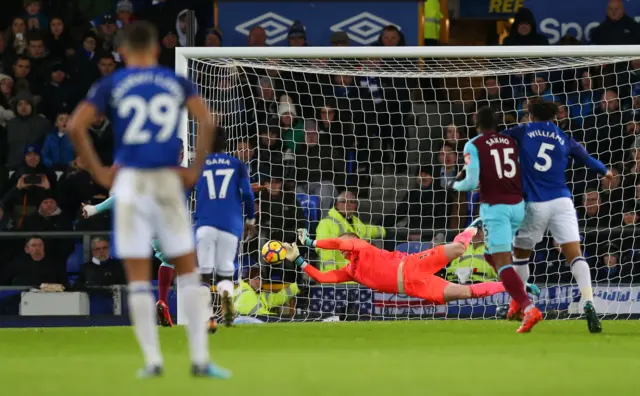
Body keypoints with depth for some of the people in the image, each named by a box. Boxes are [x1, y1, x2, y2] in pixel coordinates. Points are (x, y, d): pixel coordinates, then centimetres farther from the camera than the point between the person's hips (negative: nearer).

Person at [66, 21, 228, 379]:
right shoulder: (177, 84, 8)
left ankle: (152, 359, 2)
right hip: (168, 181, 1)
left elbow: (76, 127, -8)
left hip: (129, 181, -1)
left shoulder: (110, 86, 5)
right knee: (188, 270, 8)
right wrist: (196, 170, 1)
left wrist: (98, 172, 0)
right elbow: (207, 122, -6)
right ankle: (200, 358, 1)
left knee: (138, 277, 5)